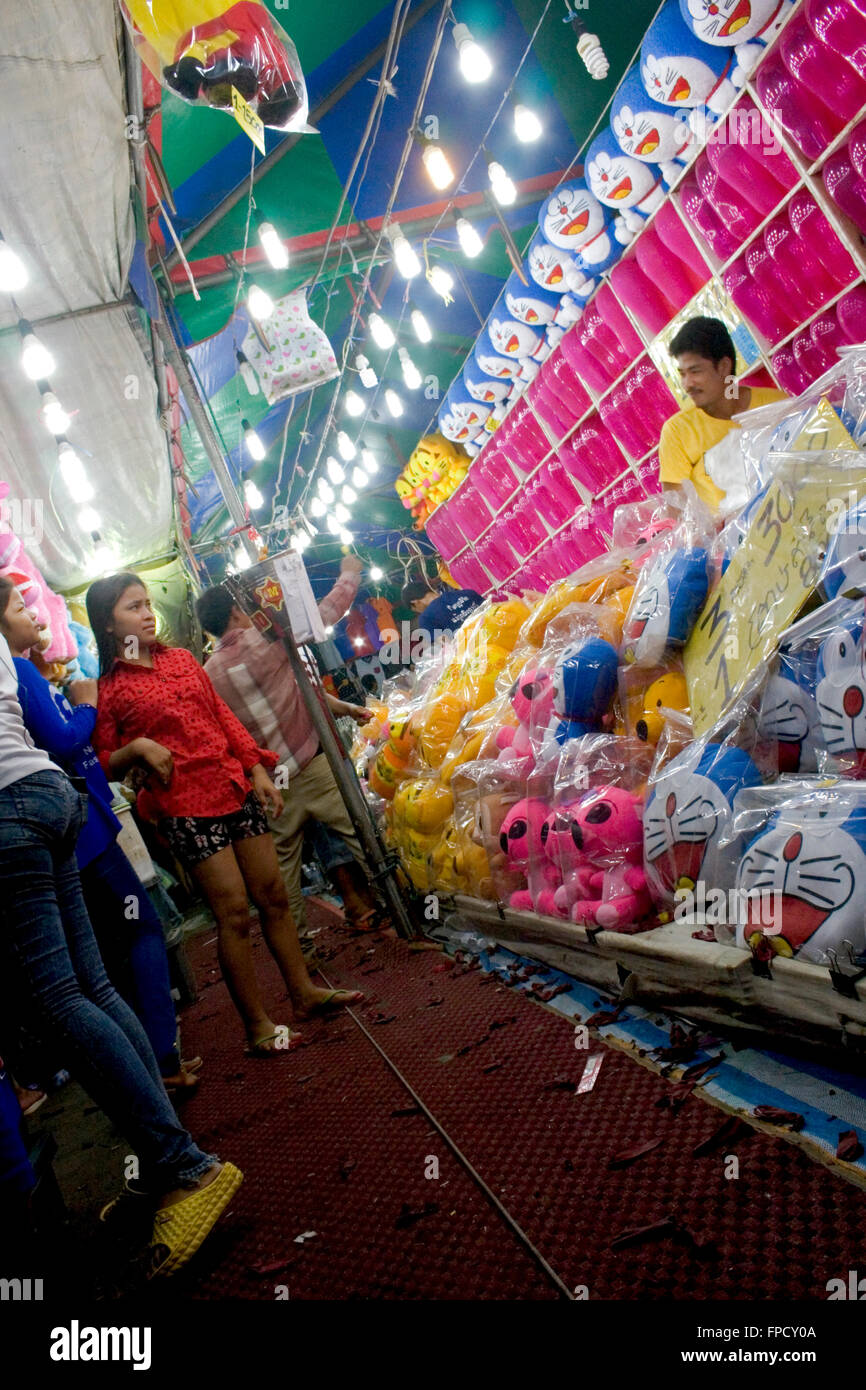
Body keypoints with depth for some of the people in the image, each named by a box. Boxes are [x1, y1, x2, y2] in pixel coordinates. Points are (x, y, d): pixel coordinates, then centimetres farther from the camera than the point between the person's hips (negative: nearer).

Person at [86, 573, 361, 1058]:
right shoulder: (108, 689, -2)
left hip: (238, 791, 6)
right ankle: (257, 1025, 12)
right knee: (234, 911, -2)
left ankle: (304, 992, 26)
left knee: (274, 895, 10)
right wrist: (137, 748, -17)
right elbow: (101, 765, 0)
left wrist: (258, 769, 8)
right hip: (188, 808, -5)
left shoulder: (182, 658, 12)